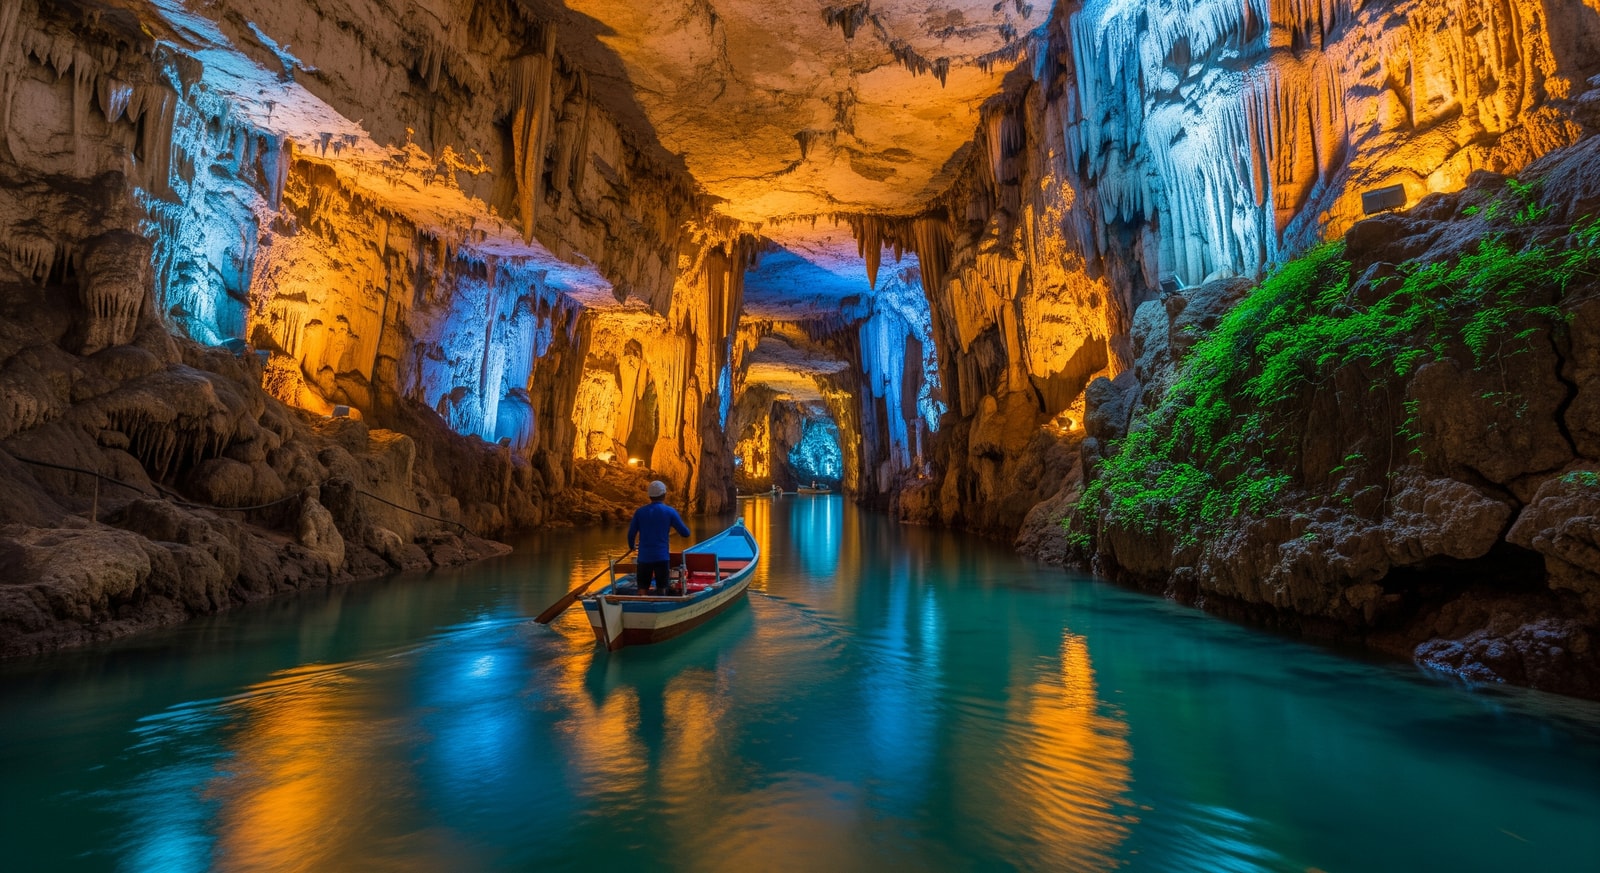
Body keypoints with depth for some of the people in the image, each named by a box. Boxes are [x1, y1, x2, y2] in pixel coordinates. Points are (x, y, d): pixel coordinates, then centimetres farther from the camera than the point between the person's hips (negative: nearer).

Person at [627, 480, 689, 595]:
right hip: (662, 557, -2)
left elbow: (631, 534, 5)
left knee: (642, 590, 7)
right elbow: (685, 533, -2)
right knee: (661, 589, 7)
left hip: (644, 557, 2)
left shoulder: (640, 512, 1)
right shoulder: (670, 511, -4)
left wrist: (631, 547, 25)